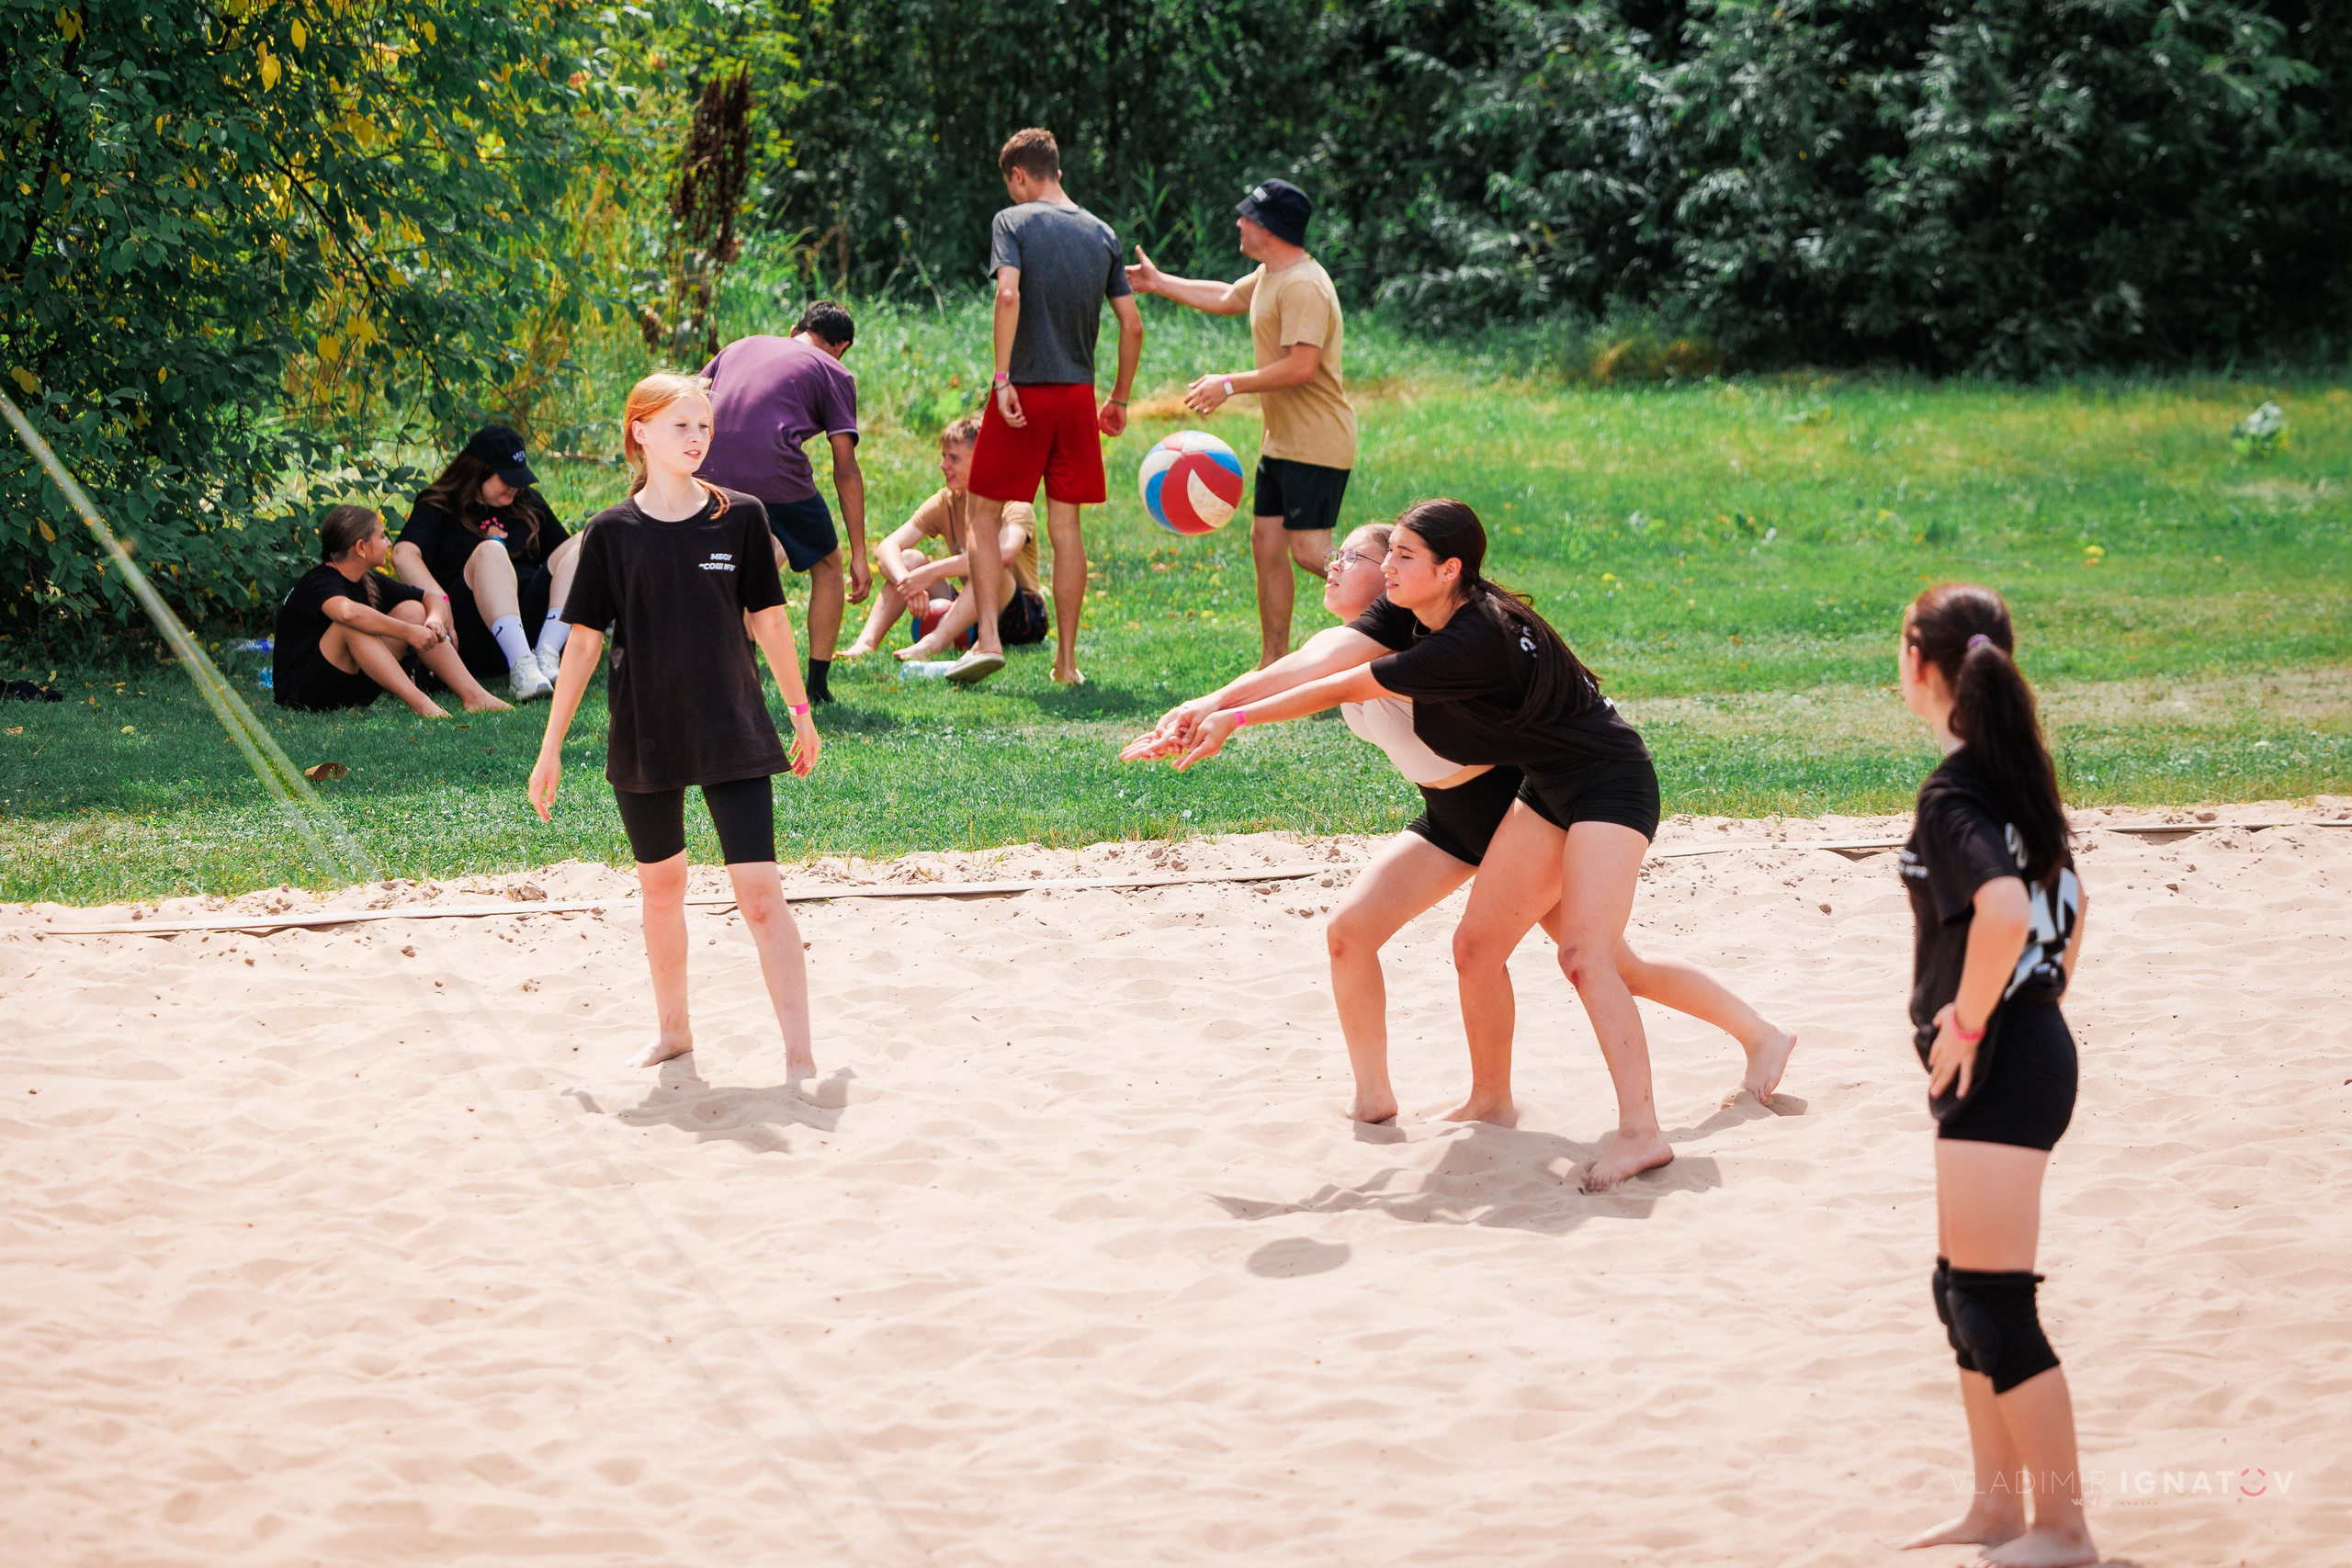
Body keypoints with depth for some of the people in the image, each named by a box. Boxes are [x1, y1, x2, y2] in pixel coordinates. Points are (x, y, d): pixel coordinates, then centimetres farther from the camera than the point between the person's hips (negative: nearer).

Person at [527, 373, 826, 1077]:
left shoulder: (740, 517, -2)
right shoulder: (612, 532, -3)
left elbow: (768, 618, 7)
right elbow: (583, 641, 0)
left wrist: (801, 712, 13)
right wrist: (550, 747, 1)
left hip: (733, 734, -1)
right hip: (645, 736, 1)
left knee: (761, 892, -9)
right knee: (661, 886, 15)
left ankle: (800, 1055, -9)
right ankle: (672, 1029, 34)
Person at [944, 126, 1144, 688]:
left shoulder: (1013, 221, -4)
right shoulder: (1101, 233, 10)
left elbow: (1009, 294, -20)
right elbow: (1132, 325, 8)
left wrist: (1002, 378, -19)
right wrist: (1119, 398, 17)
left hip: (1023, 393, -4)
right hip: (1077, 394, 4)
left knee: (984, 515, 7)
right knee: (1065, 525, 8)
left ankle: (988, 640, -5)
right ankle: (1067, 659, 7)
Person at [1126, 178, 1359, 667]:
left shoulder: (1302, 286, -20)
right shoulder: (1269, 277, 13)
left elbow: (1301, 367, -27)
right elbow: (1227, 299, 34)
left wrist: (1231, 385, -19)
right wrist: (1159, 283, 38)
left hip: (1317, 443, -10)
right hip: (1281, 441, 10)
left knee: (1309, 551, -16)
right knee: (1267, 544, 10)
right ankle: (1273, 662, 15)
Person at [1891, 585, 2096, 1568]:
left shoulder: (1951, 795, -18)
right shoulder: (2019, 775, 10)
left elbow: (2004, 908, -34)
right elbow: (2070, 901, 21)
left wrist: (1969, 1020, -22)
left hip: (1997, 1070, -10)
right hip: (2034, 1045, 10)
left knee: (1994, 1304, -4)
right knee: (1964, 1293, 17)